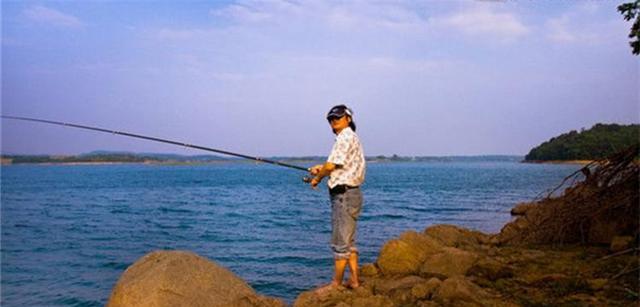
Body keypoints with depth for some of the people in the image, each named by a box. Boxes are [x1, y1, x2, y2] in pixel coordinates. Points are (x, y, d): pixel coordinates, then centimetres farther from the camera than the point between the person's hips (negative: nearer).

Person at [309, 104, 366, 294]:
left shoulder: (345, 137, -13)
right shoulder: (351, 138, 19)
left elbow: (331, 165, -19)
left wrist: (317, 178, -1)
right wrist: (321, 168, 12)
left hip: (344, 194, -11)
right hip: (348, 194, 11)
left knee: (340, 242, -3)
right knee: (348, 240, 15)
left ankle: (336, 284, 4)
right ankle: (354, 280, 21)